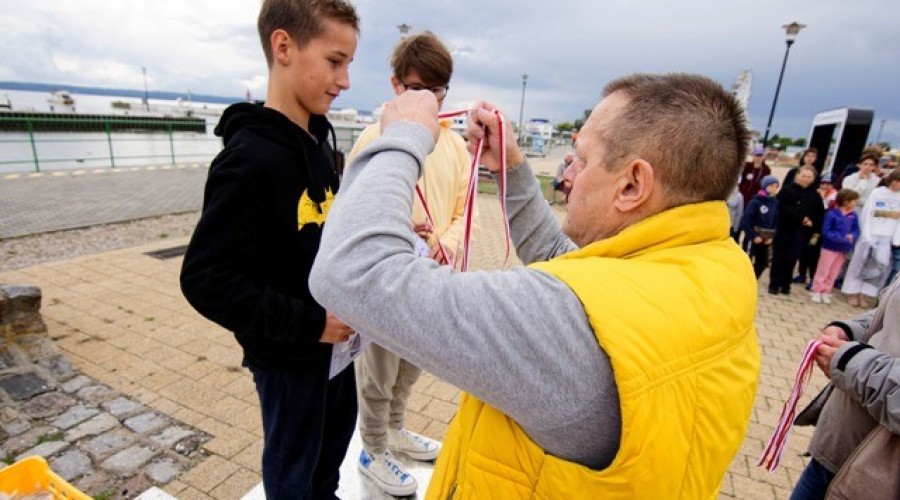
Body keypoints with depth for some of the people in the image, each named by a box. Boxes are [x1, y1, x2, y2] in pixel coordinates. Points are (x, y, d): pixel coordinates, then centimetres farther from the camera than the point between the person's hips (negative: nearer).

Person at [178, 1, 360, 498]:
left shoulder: (321, 140, 1)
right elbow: (207, 280, -25)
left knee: (337, 428, 29)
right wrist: (307, 323, -24)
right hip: (288, 354, -8)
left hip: (333, 335, 8)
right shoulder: (249, 158, -24)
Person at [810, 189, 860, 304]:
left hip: (844, 248, 6)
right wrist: (842, 239, -23)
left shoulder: (853, 216, 0)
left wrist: (852, 237, -18)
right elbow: (826, 232, -18)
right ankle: (817, 291, 12)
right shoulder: (831, 214, -16)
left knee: (834, 272, 13)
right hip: (830, 247, -6)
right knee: (823, 271, 3)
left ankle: (826, 292, 24)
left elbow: (856, 230, 4)